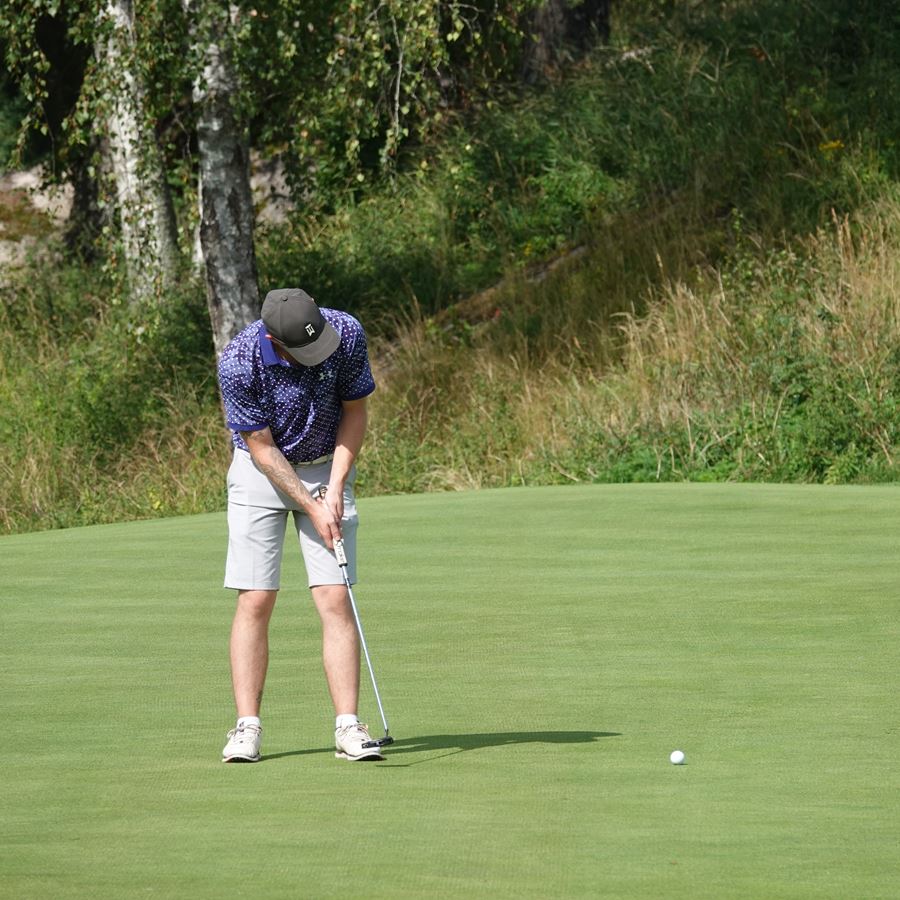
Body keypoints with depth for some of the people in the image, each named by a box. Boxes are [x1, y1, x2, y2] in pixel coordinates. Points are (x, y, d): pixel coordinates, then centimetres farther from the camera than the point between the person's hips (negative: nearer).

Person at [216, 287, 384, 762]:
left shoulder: (347, 333, -19)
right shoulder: (239, 362, -27)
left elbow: (355, 412, -5)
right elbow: (261, 447, -17)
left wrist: (335, 488, -13)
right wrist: (312, 508, -18)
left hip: (327, 470, 2)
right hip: (263, 470, -2)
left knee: (335, 600, -7)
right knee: (255, 601, -8)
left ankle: (348, 726, -9)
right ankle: (247, 728, -4)